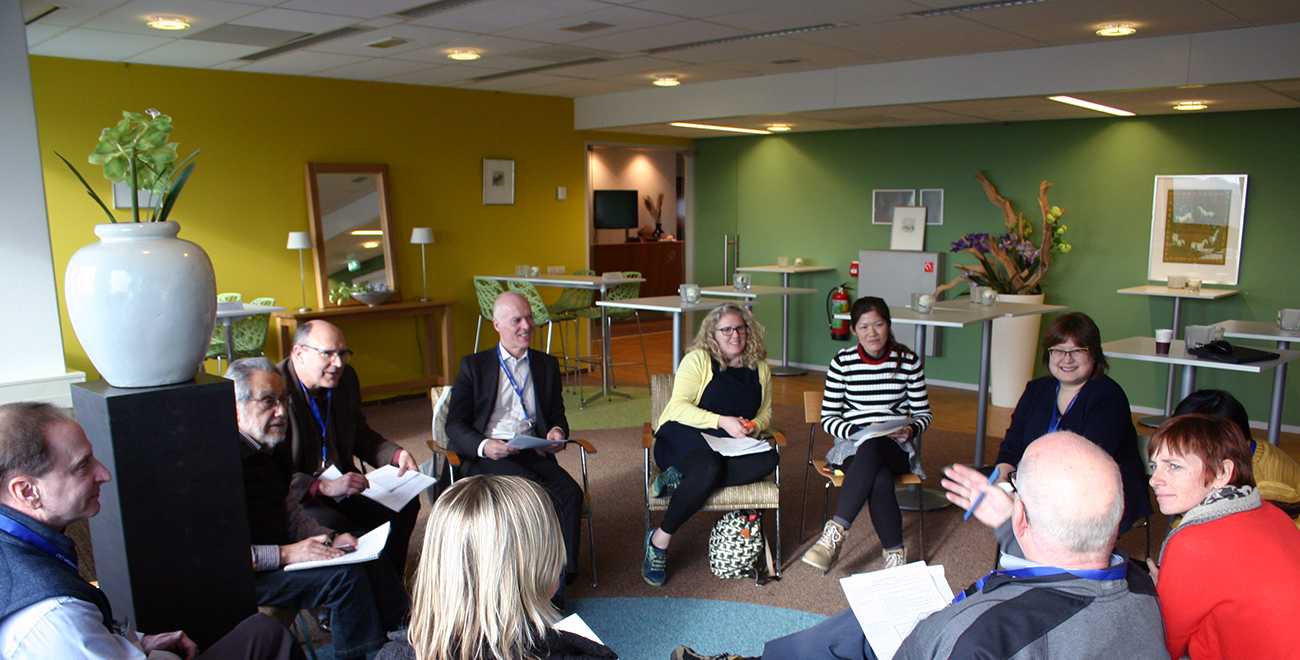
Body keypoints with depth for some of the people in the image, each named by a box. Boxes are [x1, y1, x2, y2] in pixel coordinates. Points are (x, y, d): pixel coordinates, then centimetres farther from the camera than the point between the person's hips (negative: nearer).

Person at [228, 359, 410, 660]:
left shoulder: (272, 452, 10)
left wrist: (329, 538, -2)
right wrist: (285, 553, -26)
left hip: (277, 559, 9)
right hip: (244, 577, -9)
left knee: (373, 562, -1)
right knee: (346, 575, -22)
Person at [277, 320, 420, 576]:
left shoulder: (345, 378, 5)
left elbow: (360, 434, 19)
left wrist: (397, 454, 1)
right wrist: (323, 487, -37)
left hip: (341, 484, 8)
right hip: (297, 497, -7)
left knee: (405, 504, -6)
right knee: (334, 526, -33)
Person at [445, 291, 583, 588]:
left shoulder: (547, 365, 19)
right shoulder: (474, 366, 9)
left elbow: (557, 415, 20)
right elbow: (455, 425, 4)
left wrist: (557, 431, -7)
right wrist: (483, 446, -17)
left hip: (533, 453, 3)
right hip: (486, 457, -3)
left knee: (570, 493, -27)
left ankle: (562, 574, -17)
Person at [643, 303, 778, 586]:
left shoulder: (759, 367, 15)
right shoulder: (698, 359, -1)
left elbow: (765, 412, 20)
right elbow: (679, 407, -11)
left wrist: (754, 426, -5)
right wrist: (722, 422, -22)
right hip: (685, 436, -5)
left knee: (769, 459, -28)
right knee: (708, 468, -39)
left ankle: (681, 479, -27)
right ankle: (660, 539, -21)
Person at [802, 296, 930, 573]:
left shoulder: (908, 361, 3)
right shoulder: (843, 362, 1)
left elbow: (923, 414, 10)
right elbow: (828, 419, 1)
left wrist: (910, 430, -14)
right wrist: (860, 431, -17)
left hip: (897, 449, 0)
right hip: (852, 445, 0)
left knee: (871, 450, -38)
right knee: (880, 479, -37)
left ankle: (836, 531, -37)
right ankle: (895, 551, -24)